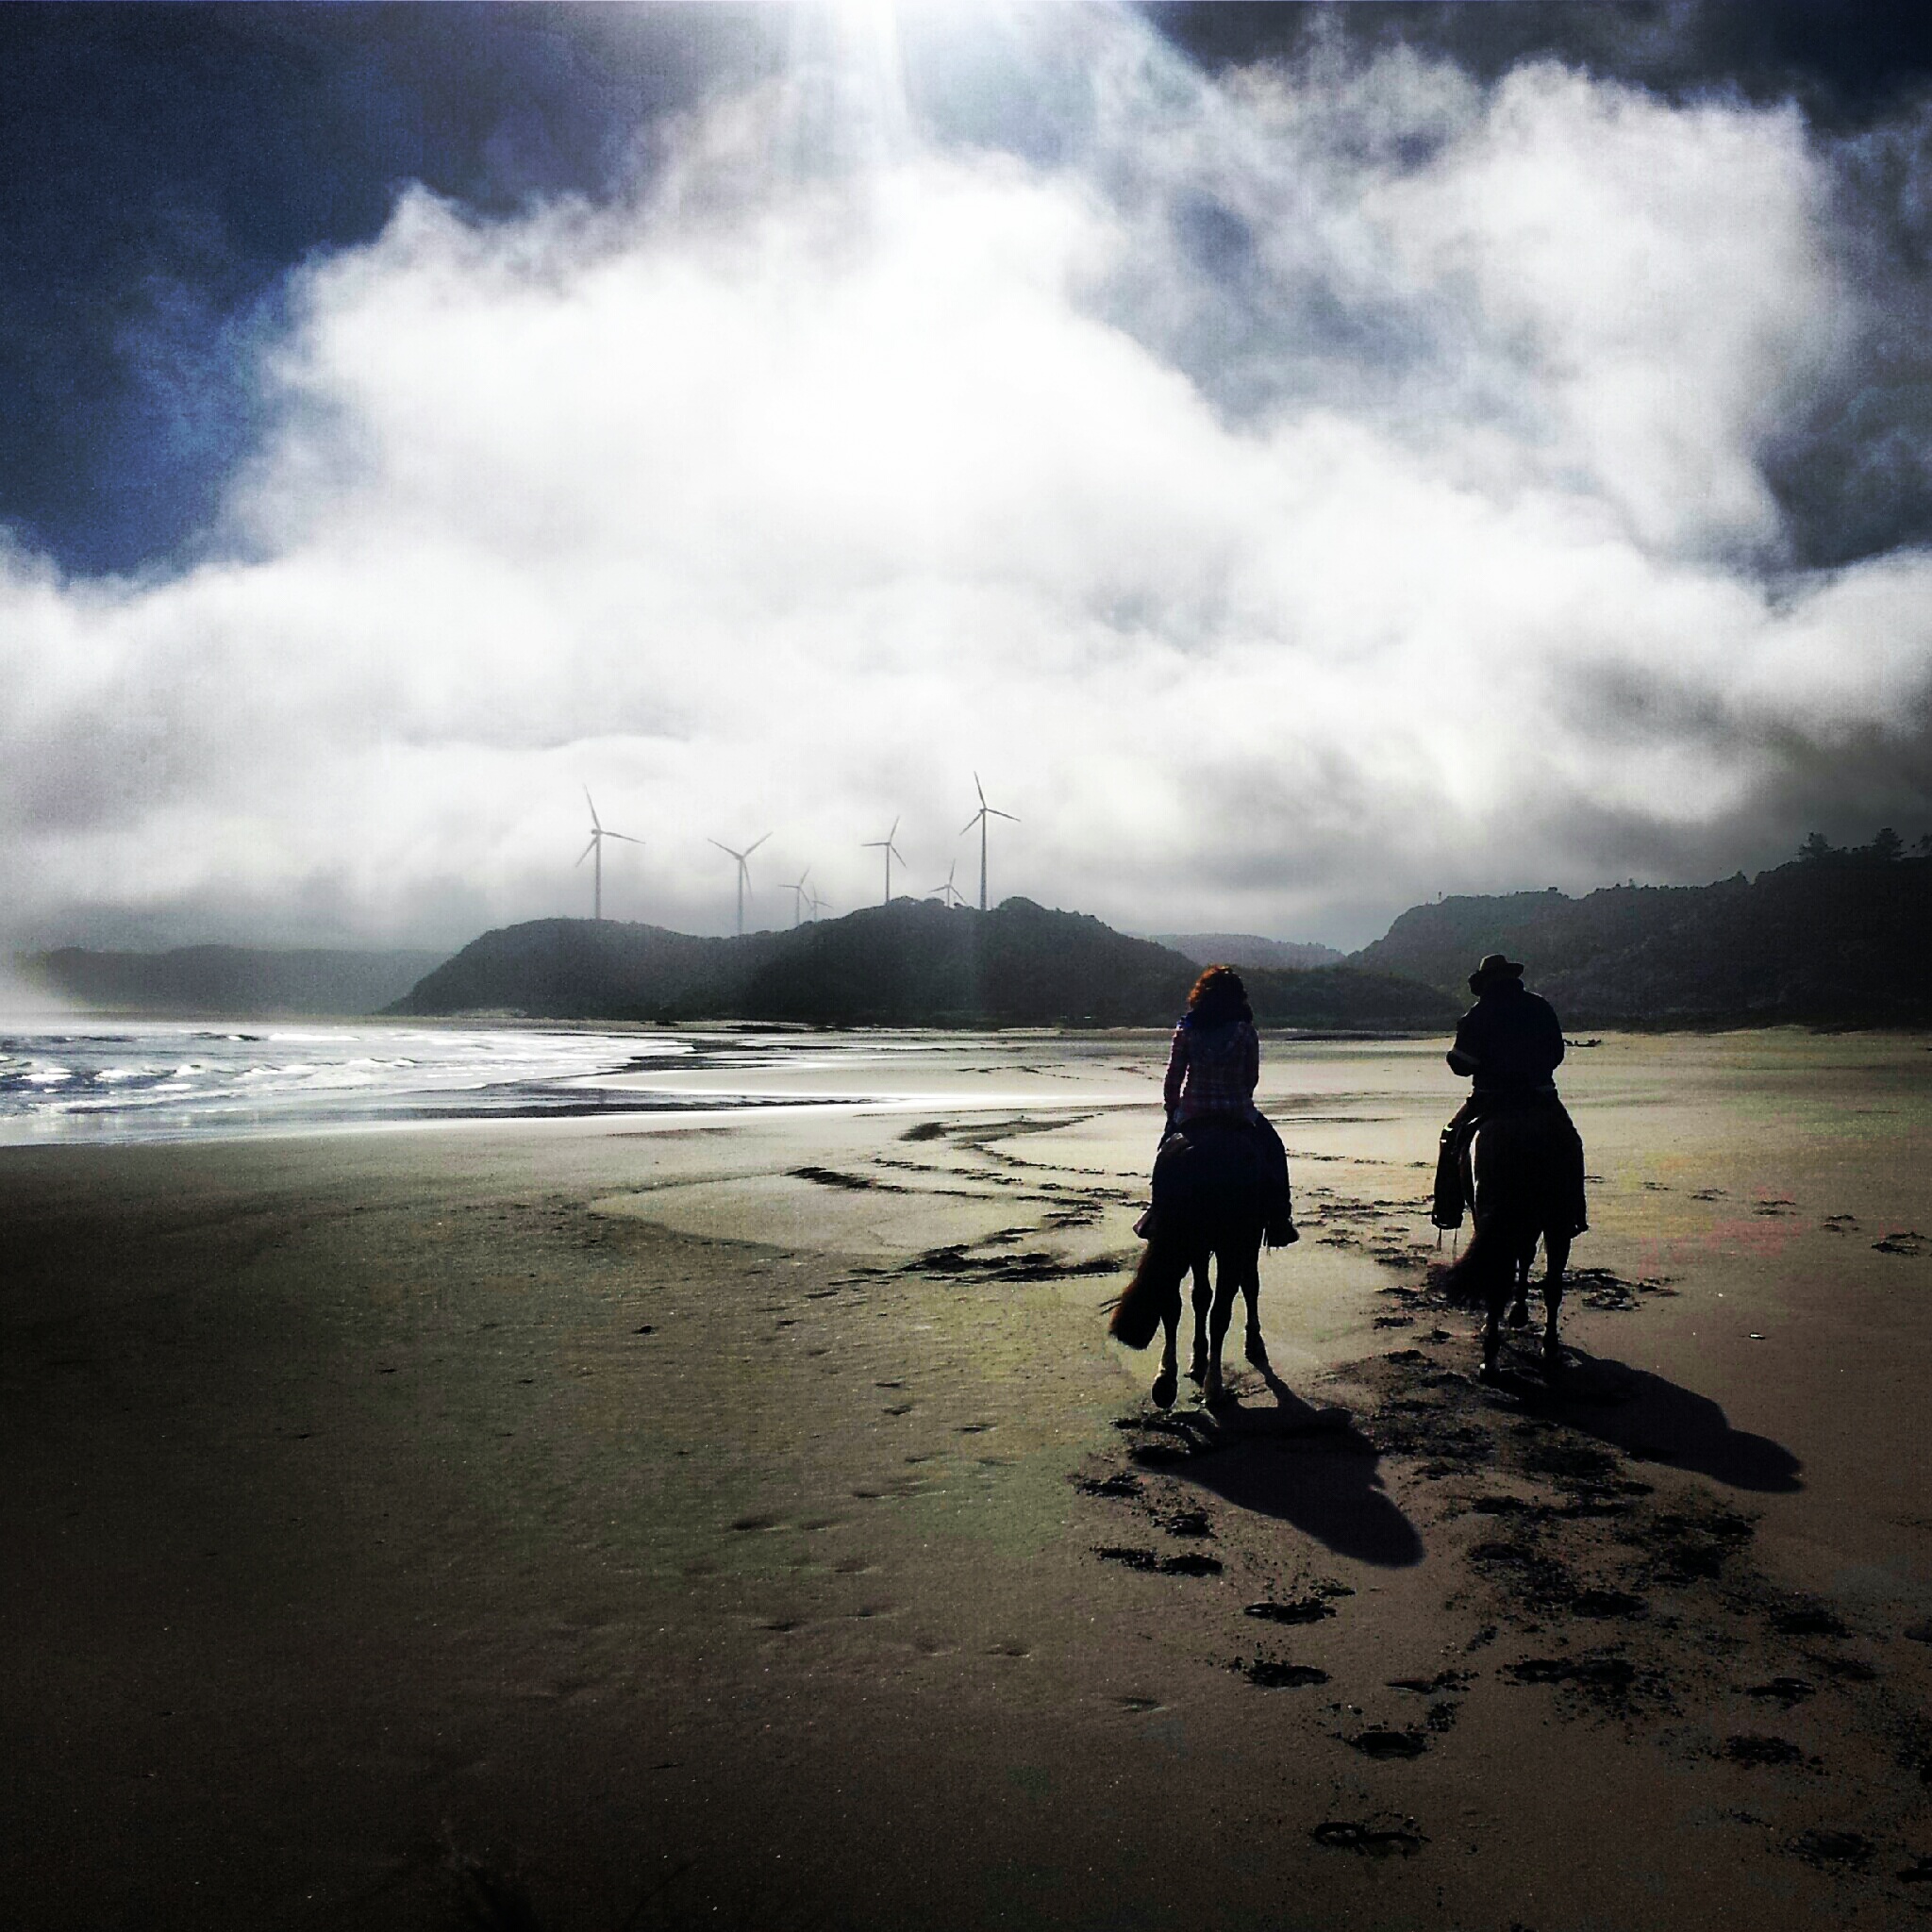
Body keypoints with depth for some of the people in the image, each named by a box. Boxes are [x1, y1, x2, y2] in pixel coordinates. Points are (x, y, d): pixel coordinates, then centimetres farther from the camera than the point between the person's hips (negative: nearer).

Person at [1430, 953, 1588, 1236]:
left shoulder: (1477, 1015, -6)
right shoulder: (1542, 1008, 4)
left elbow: (1462, 1064, -6)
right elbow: (1557, 1055, 12)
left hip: (1490, 1098, -2)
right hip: (1542, 1097, 2)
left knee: (1452, 1139, 16)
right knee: (1570, 1144, 20)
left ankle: (1447, 1211, 10)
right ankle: (1573, 1214, 12)